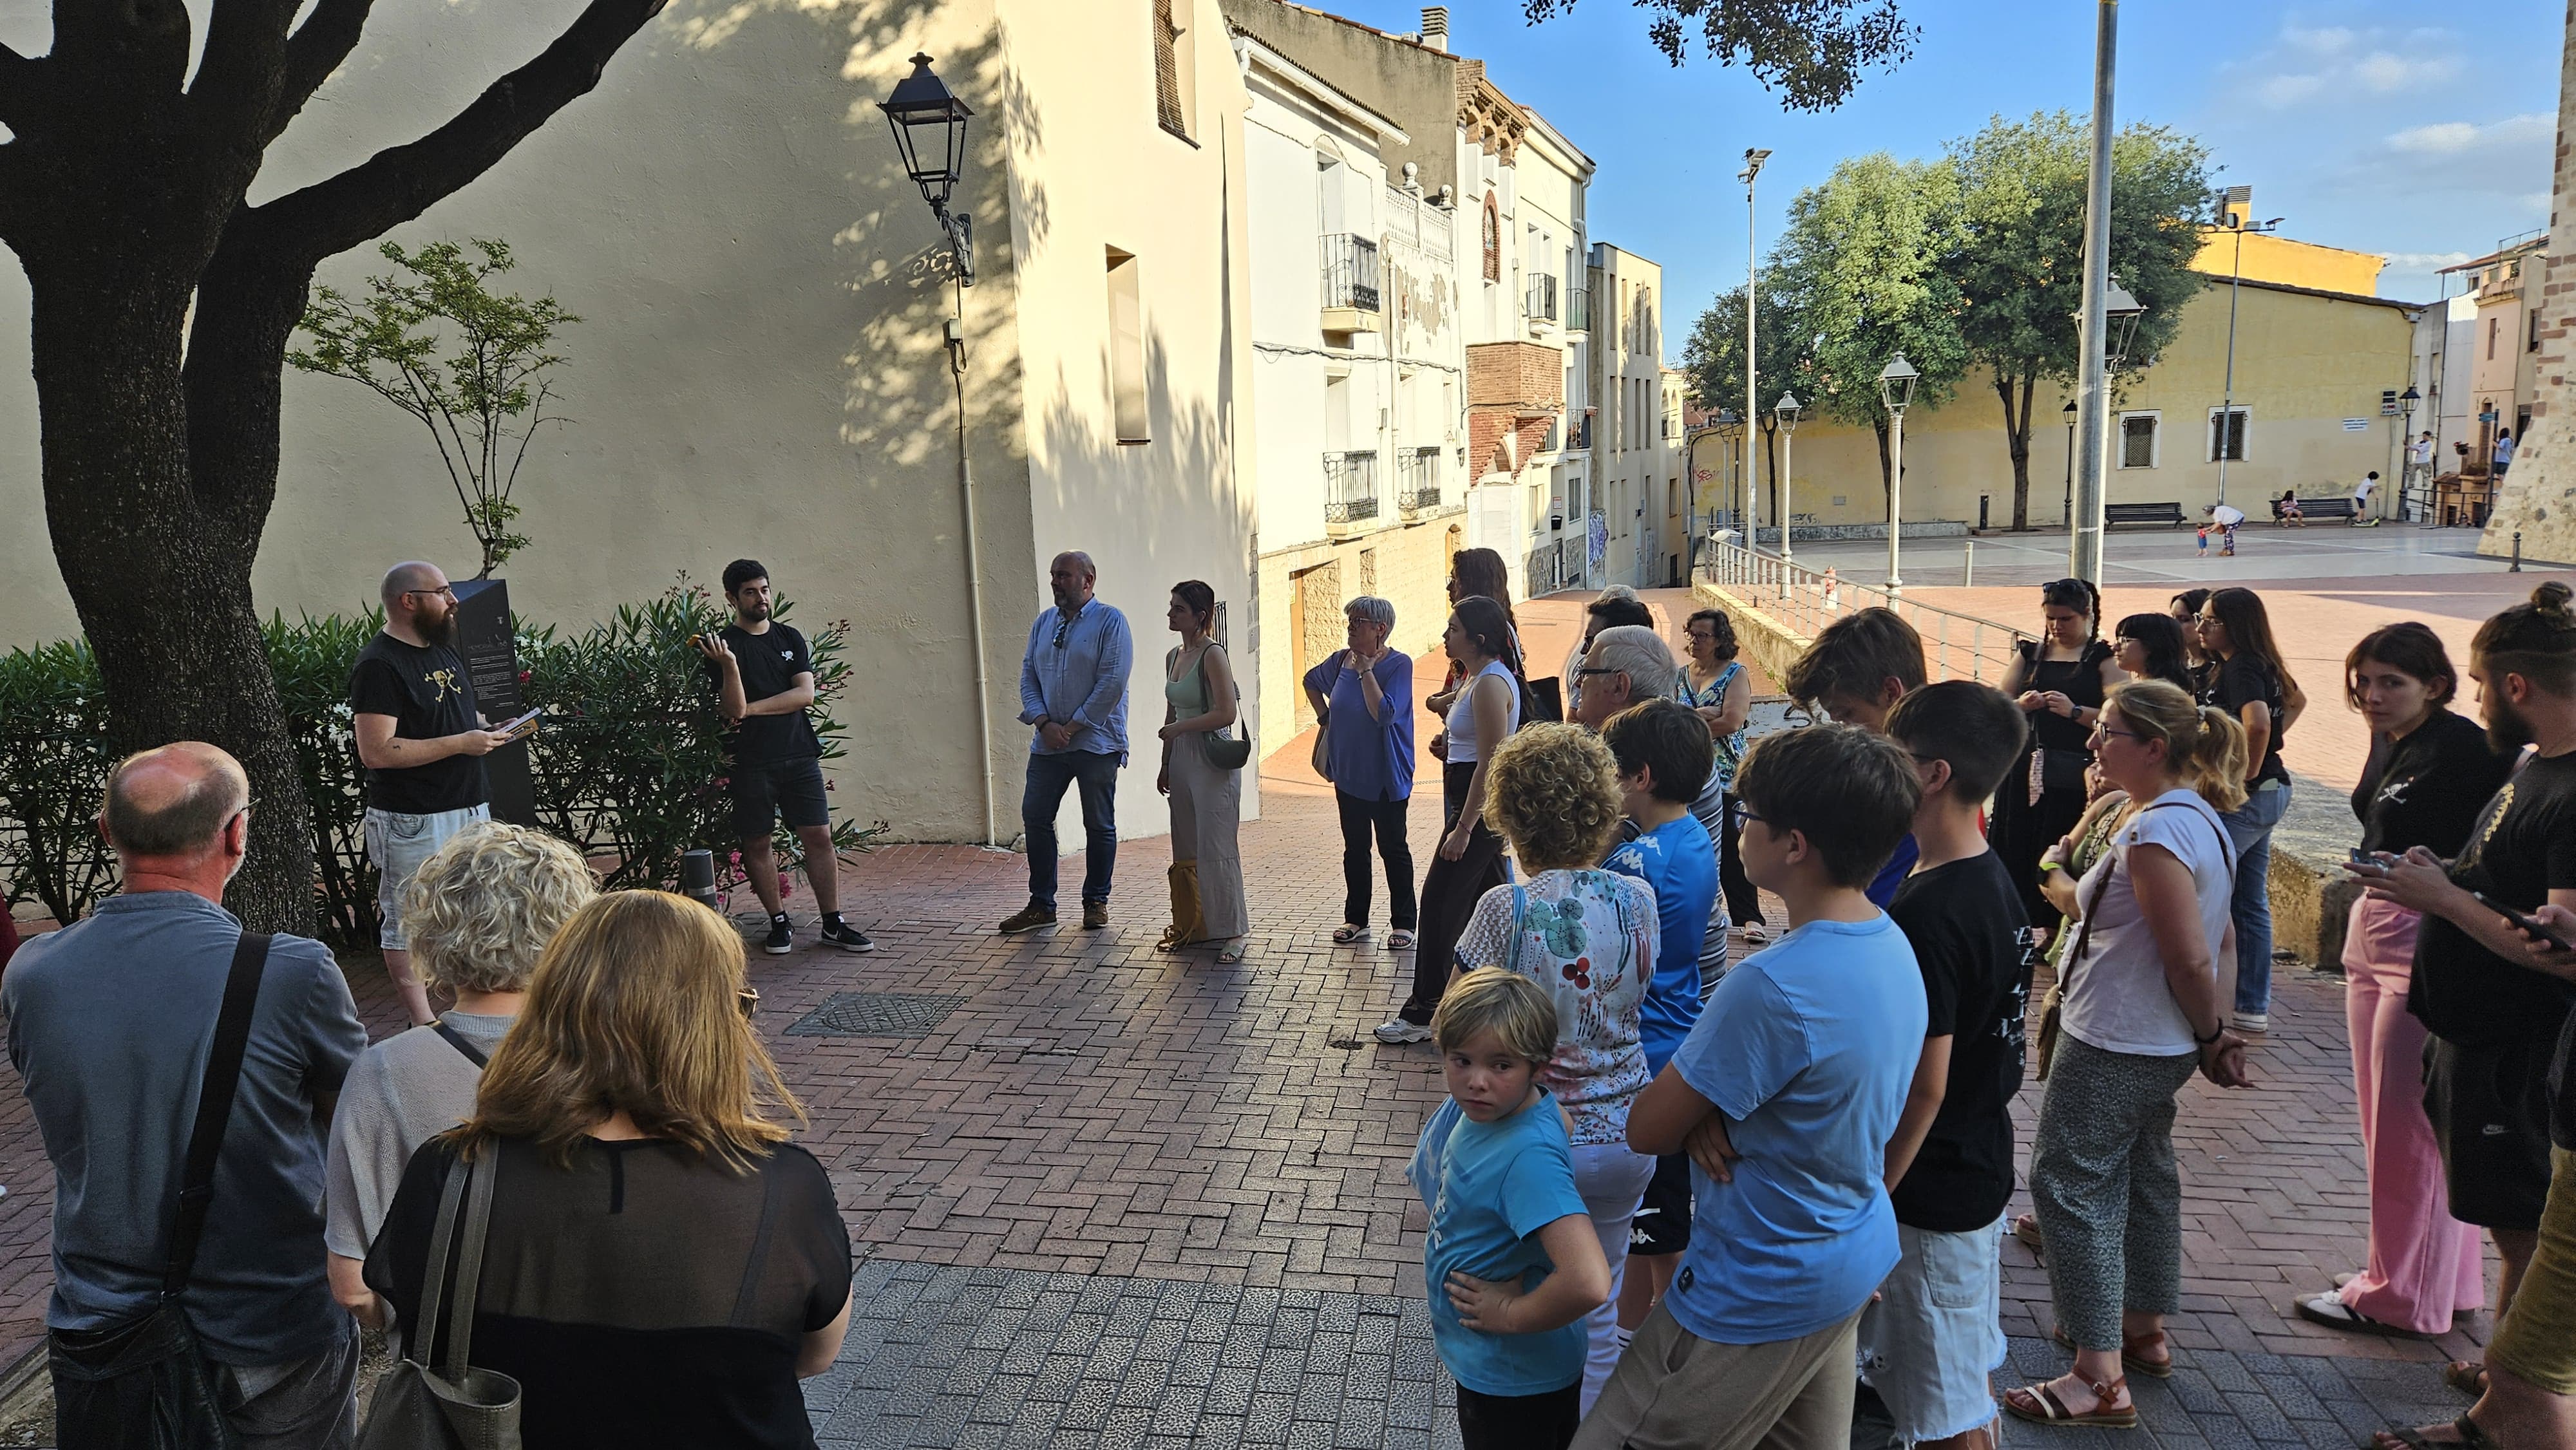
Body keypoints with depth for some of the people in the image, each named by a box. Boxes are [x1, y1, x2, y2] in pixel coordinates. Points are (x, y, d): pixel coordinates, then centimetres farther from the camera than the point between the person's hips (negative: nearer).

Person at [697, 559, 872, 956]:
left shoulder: (790, 637, 11)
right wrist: (728, 665, -25)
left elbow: (805, 694, -1)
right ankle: (779, 923, 16)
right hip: (750, 762, -3)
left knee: (819, 837, 0)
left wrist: (753, 709, -8)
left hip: (799, 755, 3)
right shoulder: (723, 644, -1)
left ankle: (833, 924, 6)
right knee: (757, 844, 3)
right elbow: (734, 708, -10)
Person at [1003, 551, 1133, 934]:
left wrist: (1073, 727, -13)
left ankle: (1096, 902, 17)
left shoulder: (1110, 621, -5)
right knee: (1035, 817, 2)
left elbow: (1112, 682, -13)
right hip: (1048, 742, 5)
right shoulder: (1043, 624, 12)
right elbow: (1028, 676, 10)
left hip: (1096, 743, -5)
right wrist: (1045, 723, -7)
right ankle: (1041, 905, 12)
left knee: (1099, 825, 4)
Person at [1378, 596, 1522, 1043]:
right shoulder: (1477, 677, 13)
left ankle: (1423, 1013, 2)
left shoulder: (1491, 684, -19)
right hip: (1481, 806, 11)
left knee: (1440, 904, -5)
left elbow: (1489, 764, -22)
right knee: (1487, 904, 16)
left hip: (1481, 806, -11)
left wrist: (1463, 829, -22)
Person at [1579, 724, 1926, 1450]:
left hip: (1762, 1293, -9)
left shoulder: (1774, 984, -31)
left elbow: (1647, 1130, -21)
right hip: (1853, 1260, 9)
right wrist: (1706, 1109, -11)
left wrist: (1693, 1111, 1)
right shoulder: (1889, 944, -2)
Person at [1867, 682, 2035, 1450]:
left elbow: (1923, 1085, -25)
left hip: (1930, 1190, -9)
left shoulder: (1926, 912, -27)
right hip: (1981, 1166, 9)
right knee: (1967, 1387, 24)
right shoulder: (1995, 880, 3)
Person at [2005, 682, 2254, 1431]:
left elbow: (2191, 959, -24)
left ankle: (2100, 1377, 1)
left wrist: (2210, 1037, -9)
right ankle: (2144, 1329, 37)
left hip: (2114, 1045, -10)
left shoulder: (2155, 831, -25)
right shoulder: (2200, 815, 7)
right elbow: (2209, 943, 12)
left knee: (2070, 1185, -3)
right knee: (2143, 1176, 21)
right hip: (2158, 1046, 10)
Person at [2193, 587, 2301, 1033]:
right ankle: (2253, 1008, 20)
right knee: (2251, 903, 13)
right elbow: (2295, 700, 31)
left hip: (2242, 797, -10)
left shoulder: (2240, 669, -17)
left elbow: (2257, 723, -34)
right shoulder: (2264, 665, 12)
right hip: (2270, 794, 10)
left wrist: (2249, 773, -21)